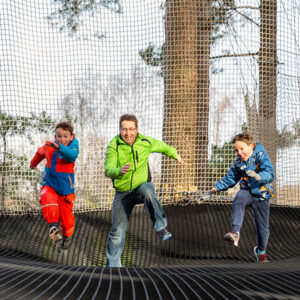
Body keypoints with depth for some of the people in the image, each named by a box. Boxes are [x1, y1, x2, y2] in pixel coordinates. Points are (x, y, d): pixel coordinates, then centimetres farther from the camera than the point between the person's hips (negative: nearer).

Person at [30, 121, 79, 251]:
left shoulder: (73, 147, -16)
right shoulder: (49, 146, -5)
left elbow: (72, 155, -42)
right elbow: (40, 153, 19)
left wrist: (58, 147, -59)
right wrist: (34, 162, 38)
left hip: (65, 188, -2)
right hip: (49, 184, 2)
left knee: (66, 216, 9)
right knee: (48, 201, -33)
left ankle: (67, 236, 36)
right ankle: (53, 226, -26)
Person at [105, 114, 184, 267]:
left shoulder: (145, 142, -7)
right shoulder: (113, 146, -15)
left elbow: (162, 146, 16)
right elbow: (108, 170, -28)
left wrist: (175, 155, 33)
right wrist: (119, 171, -50)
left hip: (141, 186, 0)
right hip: (122, 192, 0)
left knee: (147, 190, -39)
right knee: (117, 232, 1)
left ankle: (161, 228, -33)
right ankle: (112, 266, 18)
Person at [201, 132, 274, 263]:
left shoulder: (261, 156, -11)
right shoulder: (239, 162, 6)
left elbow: (270, 174, -23)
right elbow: (230, 179, 15)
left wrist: (258, 176, -44)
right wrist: (213, 190, 8)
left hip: (261, 194, -3)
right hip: (247, 191, 3)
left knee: (262, 226, 5)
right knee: (239, 199, -35)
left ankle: (261, 251, 35)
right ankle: (235, 233, -46)